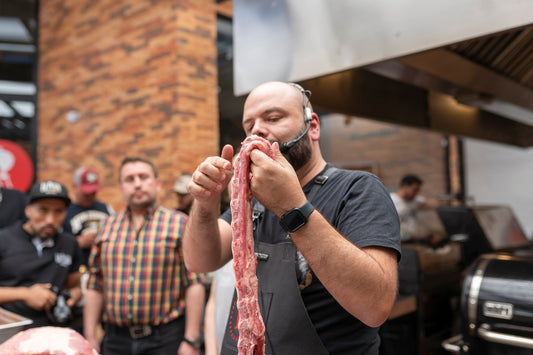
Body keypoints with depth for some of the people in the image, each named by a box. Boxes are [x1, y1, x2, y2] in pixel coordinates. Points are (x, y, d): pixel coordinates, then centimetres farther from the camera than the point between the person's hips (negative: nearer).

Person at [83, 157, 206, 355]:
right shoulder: (108, 227, 9)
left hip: (165, 338, -3)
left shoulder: (179, 224, -3)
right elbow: (94, 287, 10)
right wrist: (90, 338, 7)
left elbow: (194, 285, -8)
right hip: (116, 339, 4)